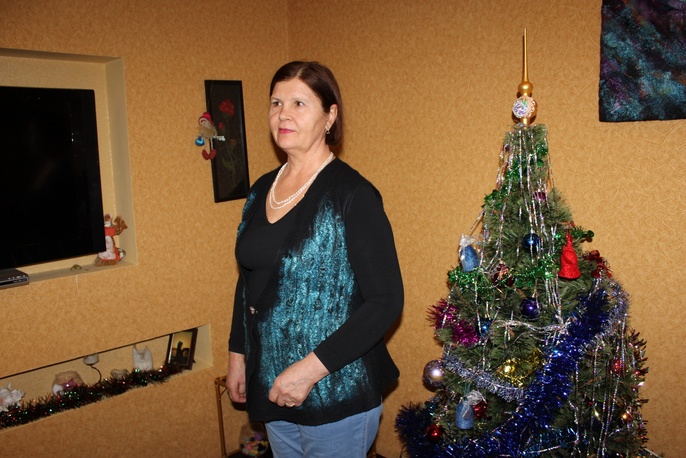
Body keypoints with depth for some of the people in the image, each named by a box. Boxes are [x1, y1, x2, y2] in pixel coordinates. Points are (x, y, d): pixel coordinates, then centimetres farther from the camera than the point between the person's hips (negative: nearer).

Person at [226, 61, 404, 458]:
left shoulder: (352, 194, -17)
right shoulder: (262, 189, 4)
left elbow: (387, 301, -19)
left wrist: (311, 368, -21)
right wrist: (238, 354, 12)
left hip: (337, 394, -6)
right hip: (272, 387, 7)